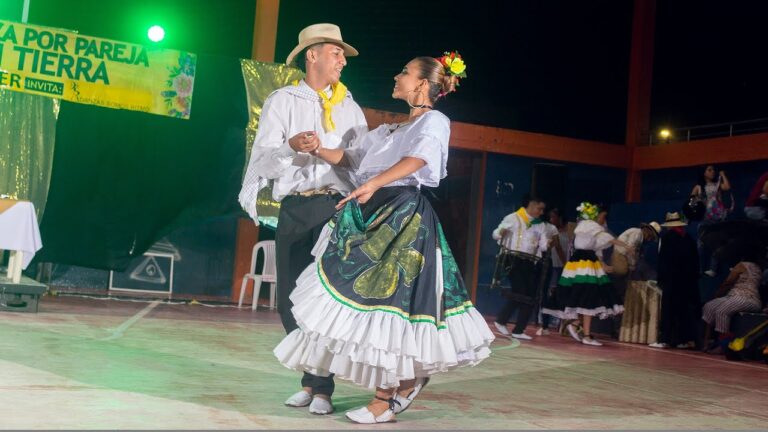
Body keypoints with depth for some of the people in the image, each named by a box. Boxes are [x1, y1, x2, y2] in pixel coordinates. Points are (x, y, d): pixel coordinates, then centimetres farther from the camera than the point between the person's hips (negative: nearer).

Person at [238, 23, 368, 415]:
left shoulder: (350, 108, 20)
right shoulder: (282, 101, 10)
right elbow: (264, 157, -1)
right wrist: (292, 146, -20)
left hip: (338, 208, 1)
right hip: (295, 209, -1)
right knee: (291, 299, 0)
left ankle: (320, 387, -2)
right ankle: (314, 378, 16)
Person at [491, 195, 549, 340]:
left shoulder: (538, 225, 17)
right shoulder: (513, 218, 1)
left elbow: (543, 245, 11)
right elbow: (496, 234, -1)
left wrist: (548, 243, -11)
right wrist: (501, 232, -24)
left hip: (531, 263, 6)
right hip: (515, 260, -6)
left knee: (530, 297, -1)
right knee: (519, 293, -16)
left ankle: (518, 330, 7)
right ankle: (501, 321, 5)